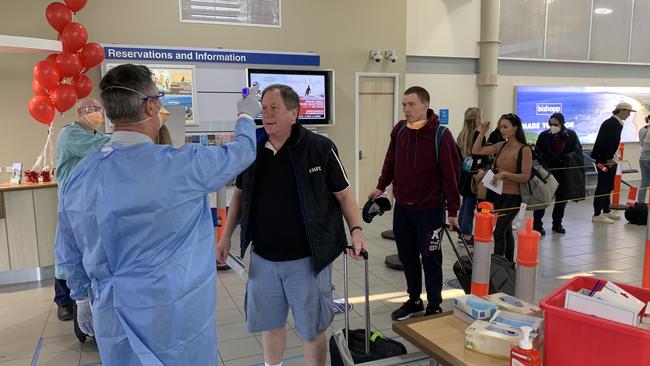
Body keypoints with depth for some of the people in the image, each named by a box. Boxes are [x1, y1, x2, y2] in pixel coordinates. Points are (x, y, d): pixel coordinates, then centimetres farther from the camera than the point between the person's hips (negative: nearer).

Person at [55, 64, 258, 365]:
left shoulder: (78, 175, -5)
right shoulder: (181, 165, -22)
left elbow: (69, 254, 7)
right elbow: (241, 151, -4)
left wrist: (82, 299, 23)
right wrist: (246, 116, 17)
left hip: (113, 315, 5)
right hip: (175, 316, -5)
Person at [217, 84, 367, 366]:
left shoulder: (320, 148, -11)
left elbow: (343, 193, -4)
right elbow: (240, 194, 13)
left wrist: (356, 230, -15)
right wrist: (226, 236, 10)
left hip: (308, 258, -4)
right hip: (262, 259, 4)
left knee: (311, 329, 11)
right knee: (269, 323, 20)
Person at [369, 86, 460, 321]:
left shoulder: (441, 135, -14)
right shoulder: (399, 130, 2)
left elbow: (451, 174, -13)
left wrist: (453, 210, -12)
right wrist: (381, 186, 17)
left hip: (430, 209, -5)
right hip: (402, 207, 5)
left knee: (430, 260, 7)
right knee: (407, 257, 14)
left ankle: (434, 308, 23)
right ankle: (414, 301, 32)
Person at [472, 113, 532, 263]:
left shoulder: (524, 150, -12)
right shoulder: (501, 146, 6)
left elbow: (525, 177, -15)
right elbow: (476, 151, 7)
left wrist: (504, 174, -24)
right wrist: (482, 132, 0)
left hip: (513, 196, -6)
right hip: (498, 194, 6)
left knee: (499, 231, -12)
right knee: (506, 230, 17)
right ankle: (509, 263, 31)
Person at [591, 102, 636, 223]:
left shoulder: (617, 123, 14)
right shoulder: (612, 123, -16)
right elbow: (607, 142, -23)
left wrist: (612, 158, 13)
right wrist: (609, 159, -19)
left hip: (609, 159, 10)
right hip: (604, 160, -10)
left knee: (608, 186, 16)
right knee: (602, 186, -7)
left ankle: (606, 211, 27)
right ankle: (597, 215, -3)